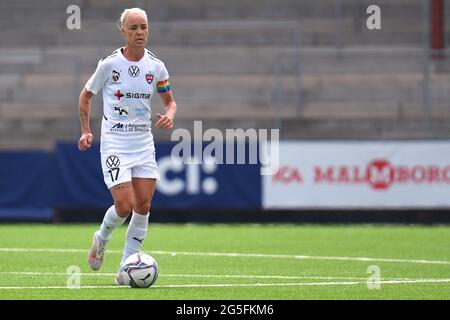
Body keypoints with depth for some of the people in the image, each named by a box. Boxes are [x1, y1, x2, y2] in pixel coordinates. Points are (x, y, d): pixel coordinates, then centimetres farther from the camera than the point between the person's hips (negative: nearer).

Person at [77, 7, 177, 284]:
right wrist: (86, 131, 3)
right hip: (114, 143, -4)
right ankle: (102, 238, 18)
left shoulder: (156, 66, 2)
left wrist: (169, 115, -7)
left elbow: (170, 100, 15)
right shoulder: (109, 64, -7)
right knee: (125, 205, -14)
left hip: (144, 142, 4)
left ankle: (127, 268, 7)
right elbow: (86, 95, 8)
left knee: (143, 206, -3)